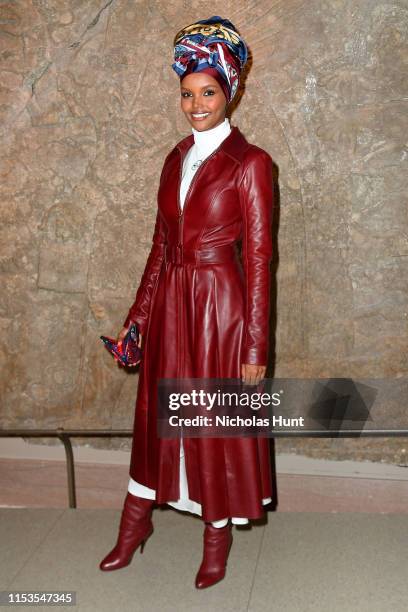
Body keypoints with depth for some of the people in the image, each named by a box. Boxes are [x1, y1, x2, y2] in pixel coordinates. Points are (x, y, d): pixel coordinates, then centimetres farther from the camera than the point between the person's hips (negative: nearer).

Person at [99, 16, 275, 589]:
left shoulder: (250, 162, -9)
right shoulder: (177, 158, 10)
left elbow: (259, 256, -11)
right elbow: (161, 242, 12)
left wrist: (256, 347, -13)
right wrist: (137, 316, 11)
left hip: (219, 304, -6)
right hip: (170, 303, 6)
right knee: (158, 411, 16)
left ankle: (219, 536, 28)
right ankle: (136, 521, 34)